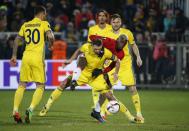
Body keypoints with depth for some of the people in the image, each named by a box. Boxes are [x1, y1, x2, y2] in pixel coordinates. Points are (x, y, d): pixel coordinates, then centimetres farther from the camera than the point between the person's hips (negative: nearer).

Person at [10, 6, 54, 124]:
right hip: (38, 57, -4)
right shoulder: (44, 24, 2)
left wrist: (14, 56, 17)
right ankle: (31, 109, -18)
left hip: (26, 56, 4)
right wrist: (51, 43, 8)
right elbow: (50, 36, -14)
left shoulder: (25, 25, 15)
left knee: (22, 85, 12)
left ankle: (15, 111, 0)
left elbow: (17, 40, 12)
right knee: (40, 86, 3)